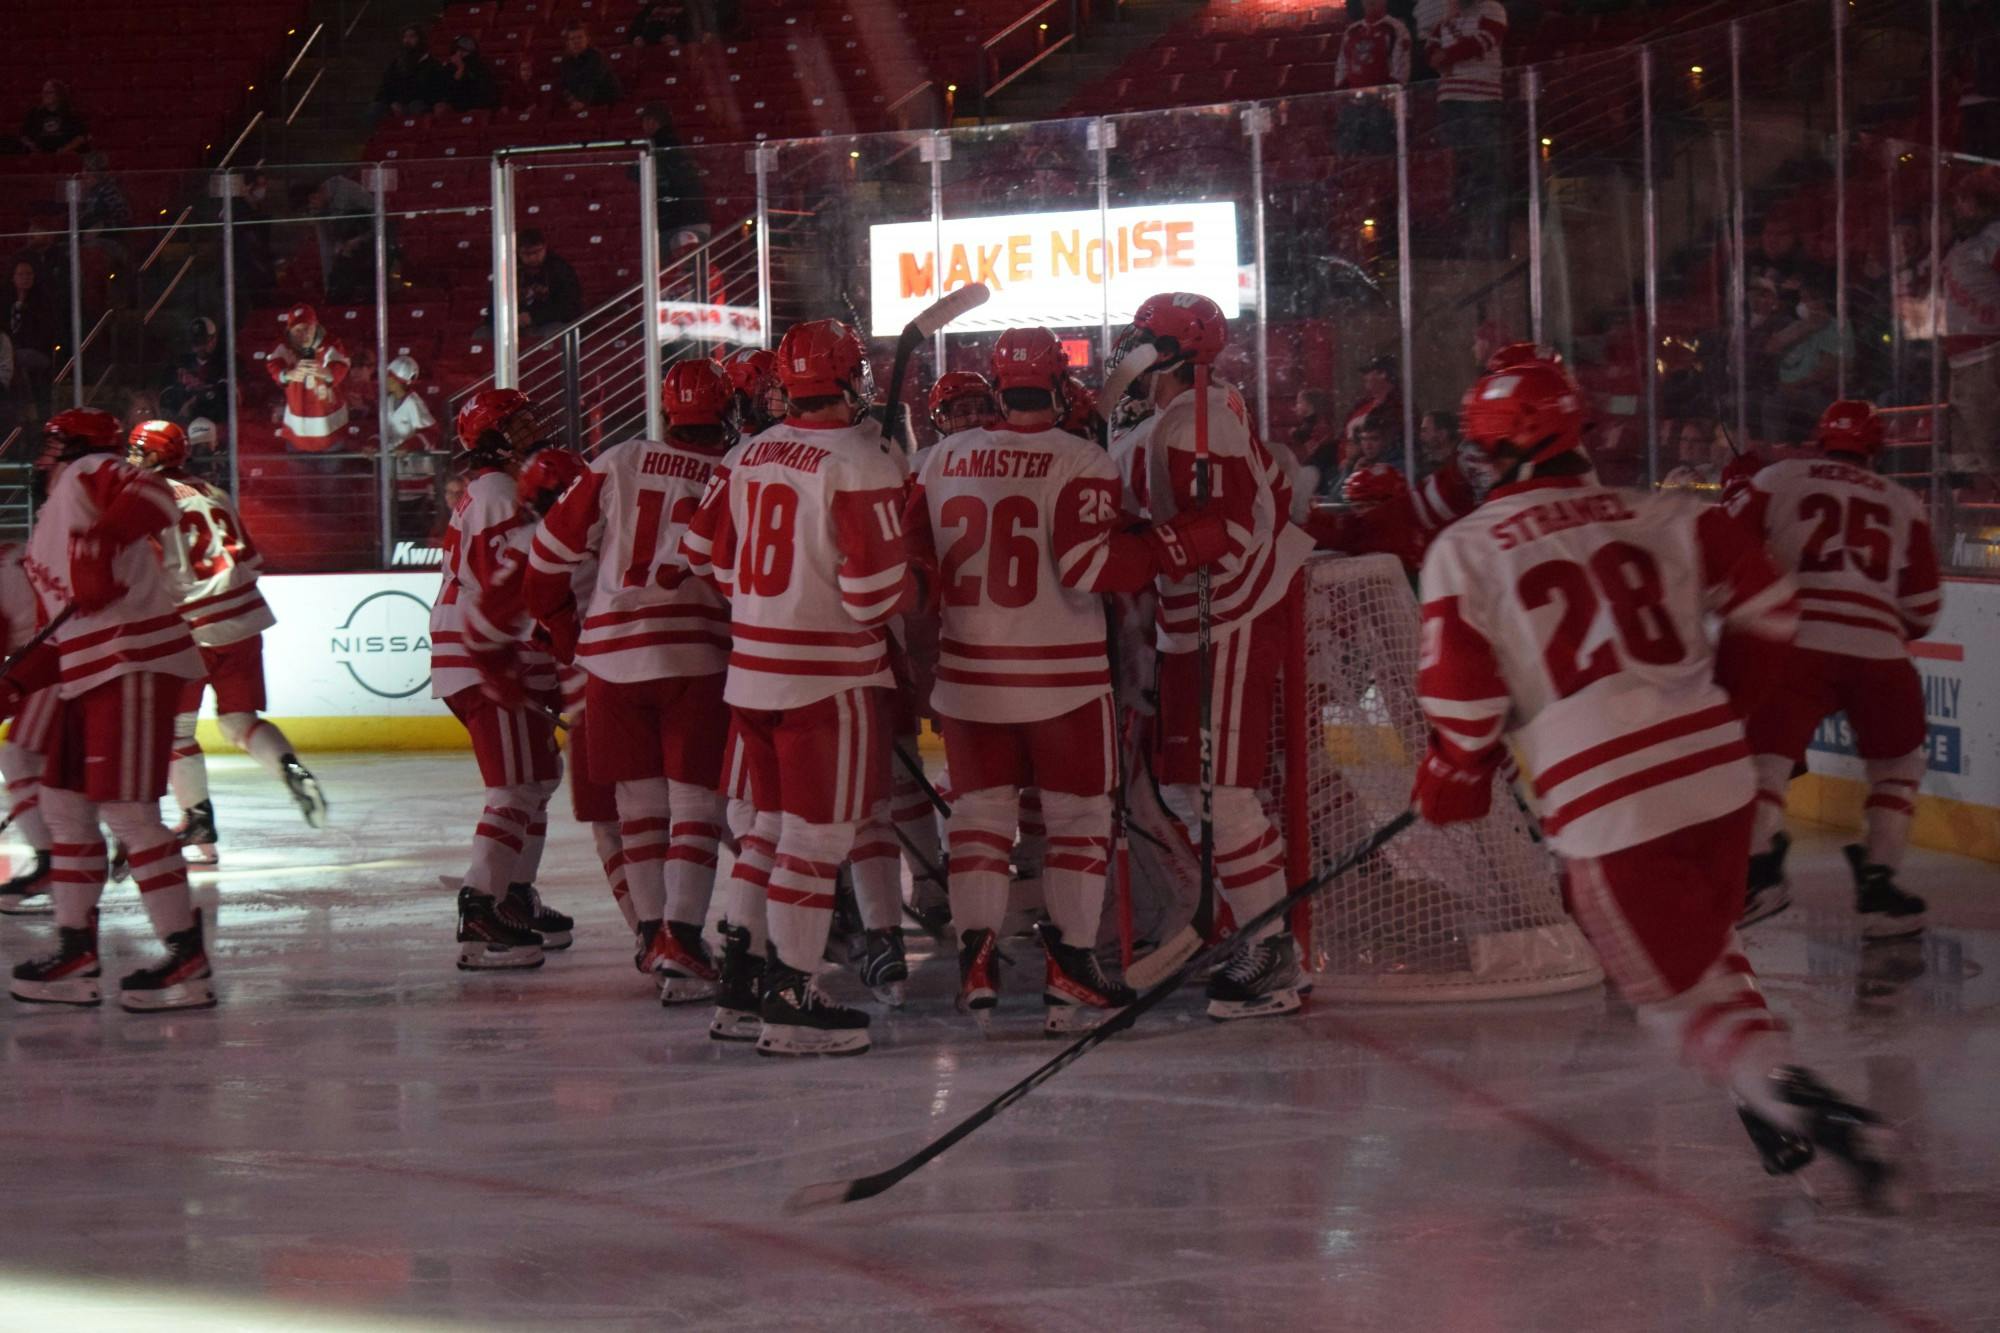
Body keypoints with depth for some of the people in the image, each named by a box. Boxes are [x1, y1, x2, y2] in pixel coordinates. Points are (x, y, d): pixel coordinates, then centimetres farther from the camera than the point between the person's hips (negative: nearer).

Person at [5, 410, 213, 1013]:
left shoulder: (90, 475, -5)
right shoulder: (50, 525, 23)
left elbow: (155, 497, -27)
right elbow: (59, 634, 22)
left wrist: (100, 541, -40)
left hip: (134, 664, -10)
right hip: (87, 676, 10)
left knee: (128, 812, -11)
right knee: (65, 804, 13)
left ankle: (188, 961, -7)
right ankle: (76, 953, 20)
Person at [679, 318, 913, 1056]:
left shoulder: (745, 456, 7)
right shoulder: (861, 463, -15)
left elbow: (705, 553, 14)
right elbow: (875, 586, -19)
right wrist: (896, 600, 2)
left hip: (750, 667, 7)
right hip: (830, 676, -7)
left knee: (767, 825, 18)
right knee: (817, 837, -2)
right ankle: (788, 1001, 0)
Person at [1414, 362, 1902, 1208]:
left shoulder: (1464, 552, 0)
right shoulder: (1658, 517, 11)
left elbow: (1463, 704, -2)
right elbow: (1765, 601, 8)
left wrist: (1449, 792, 16)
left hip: (1606, 811, -5)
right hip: (1719, 777, 5)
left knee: (1680, 996, 5)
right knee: (1704, 945, 29)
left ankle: (1803, 1107, -17)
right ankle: (1777, 1103, 21)